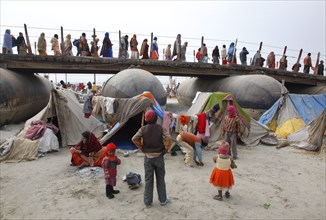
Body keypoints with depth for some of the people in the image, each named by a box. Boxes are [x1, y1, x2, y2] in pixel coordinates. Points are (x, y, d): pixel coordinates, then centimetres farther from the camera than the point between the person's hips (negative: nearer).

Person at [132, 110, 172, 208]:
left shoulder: (143, 129, -5)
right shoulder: (161, 128, -9)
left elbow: (134, 139, -14)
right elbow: (169, 139, -21)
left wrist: (141, 148, -2)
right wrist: (166, 149, -7)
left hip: (148, 157, 1)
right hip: (159, 156, -1)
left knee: (148, 180, 11)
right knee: (160, 179, 13)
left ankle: (148, 202, 20)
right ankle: (163, 200, 26)